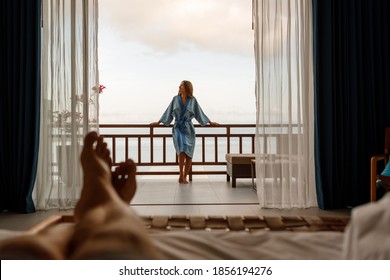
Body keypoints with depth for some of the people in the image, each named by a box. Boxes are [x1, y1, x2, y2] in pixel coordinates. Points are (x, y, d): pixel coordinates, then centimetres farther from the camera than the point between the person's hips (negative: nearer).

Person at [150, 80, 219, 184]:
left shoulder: (193, 100, 4)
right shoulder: (175, 99, 7)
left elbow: (199, 113, 14)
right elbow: (168, 112, 15)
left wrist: (210, 122, 17)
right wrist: (158, 122, 19)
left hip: (188, 129, 1)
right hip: (178, 128, -1)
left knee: (189, 154, -3)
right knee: (182, 149, -24)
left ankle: (184, 177, 12)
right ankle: (181, 175, -16)